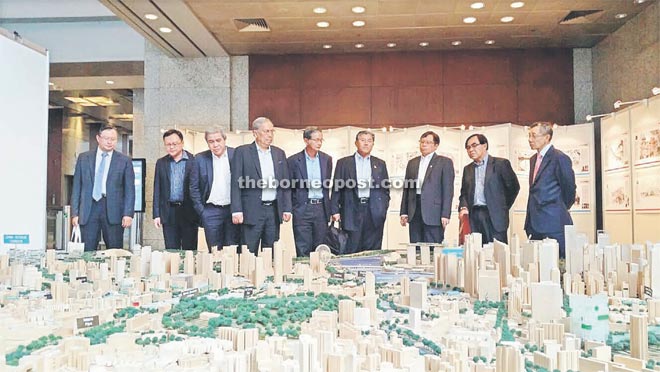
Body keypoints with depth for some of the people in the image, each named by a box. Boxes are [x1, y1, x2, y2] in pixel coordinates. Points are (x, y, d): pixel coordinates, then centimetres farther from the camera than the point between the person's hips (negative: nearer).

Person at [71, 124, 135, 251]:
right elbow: (76, 187, 10)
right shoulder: (84, 158, 11)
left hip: (113, 211, -1)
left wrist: (128, 214, -8)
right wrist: (75, 213, 3)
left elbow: (130, 190, 2)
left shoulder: (124, 161, 5)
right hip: (88, 210, 2)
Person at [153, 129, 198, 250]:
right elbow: (157, 190, 11)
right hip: (169, 213, 3)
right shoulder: (161, 163, 10)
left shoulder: (194, 161, -1)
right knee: (171, 251, 6)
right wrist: (156, 214, 5)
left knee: (190, 250, 2)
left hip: (189, 212, -3)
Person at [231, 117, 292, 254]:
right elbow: (236, 183, -4)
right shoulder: (242, 152, -1)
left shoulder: (279, 153, 12)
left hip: (274, 210, 4)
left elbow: (285, 183, 13)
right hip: (252, 211, -4)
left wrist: (287, 208, 6)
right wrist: (236, 211, -11)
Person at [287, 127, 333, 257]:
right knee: (303, 250, 0)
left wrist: (327, 207, 13)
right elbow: (288, 187, 2)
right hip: (302, 208, -3)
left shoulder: (327, 159, 8)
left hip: (321, 207, 3)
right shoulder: (293, 160, -2)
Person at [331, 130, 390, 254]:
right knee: (351, 251, -1)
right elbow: (337, 189, 5)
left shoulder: (380, 164, 14)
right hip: (352, 211, -2)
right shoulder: (343, 163, 8)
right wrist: (335, 211, -4)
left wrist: (383, 210, 4)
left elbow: (385, 189, 15)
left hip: (374, 213, 2)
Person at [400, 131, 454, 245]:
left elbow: (448, 190, -3)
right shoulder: (412, 163, 17)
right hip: (414, 214, 4)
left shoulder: (445, 162, 4)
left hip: (433, 214, -4)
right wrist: (404, 212, 9)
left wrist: (445, 214, -10)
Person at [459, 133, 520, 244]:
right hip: (473, 217, 4)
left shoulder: (500, 163, 3)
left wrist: (502, 208, 5)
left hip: (494, 217, -4)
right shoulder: (467, 169, 18)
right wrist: (463, 207, -1)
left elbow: (514, 186, 4)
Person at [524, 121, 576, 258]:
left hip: (553, 224, -8)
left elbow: (569, 188, -6)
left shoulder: (560, 158, -9)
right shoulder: (533, 159, 17)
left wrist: (561, 210, 6)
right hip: (535, 224, 8)